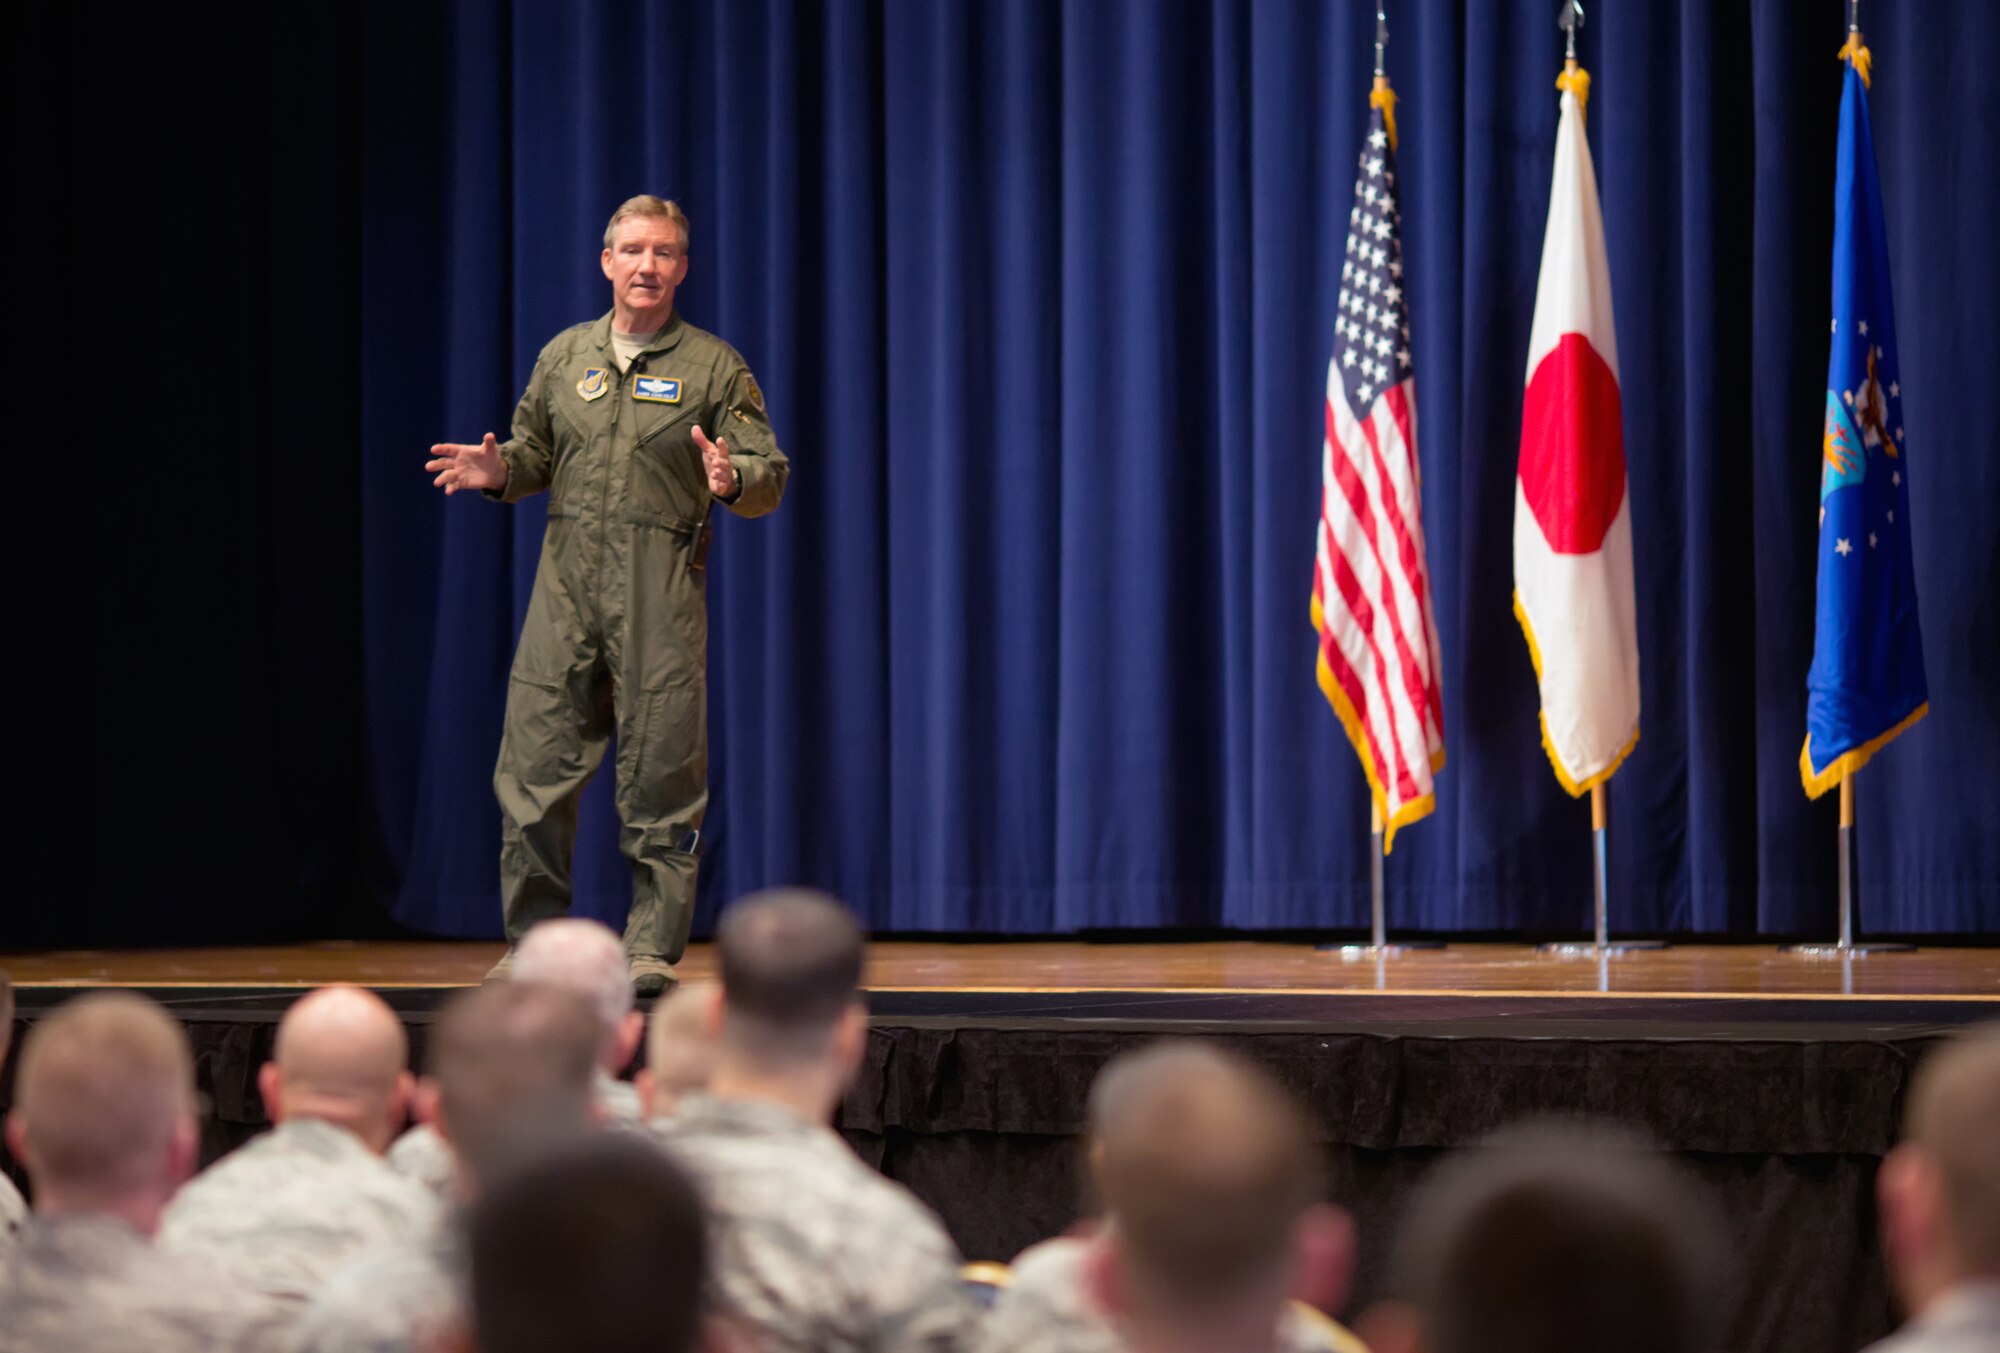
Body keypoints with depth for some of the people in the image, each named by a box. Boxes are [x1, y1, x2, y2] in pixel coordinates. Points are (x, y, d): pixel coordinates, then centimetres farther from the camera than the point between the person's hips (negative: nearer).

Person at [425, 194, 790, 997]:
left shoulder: (715, 366, 5)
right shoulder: (565, 355, 15)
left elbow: (770, 474, 0)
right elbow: (536, 451, 23)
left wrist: (731, 478, -22)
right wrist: (501, 470, 1)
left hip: (662, 589, -3)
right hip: (566, 577, 3)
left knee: (660, 774, -3)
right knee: (535, 762, 0)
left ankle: (652, 949, 5)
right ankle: (534, 942, 11)